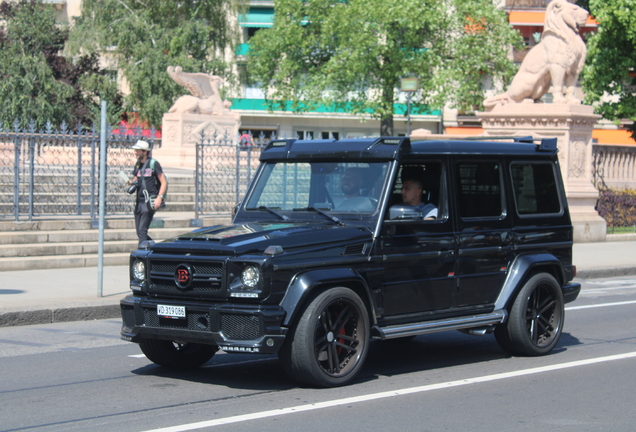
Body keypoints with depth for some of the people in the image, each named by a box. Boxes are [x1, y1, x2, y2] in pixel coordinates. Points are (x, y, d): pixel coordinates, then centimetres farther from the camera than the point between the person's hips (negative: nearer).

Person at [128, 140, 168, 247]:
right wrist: (131, 182, 0)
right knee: (139, 232, 7)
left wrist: (159, 197, -19)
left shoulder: (154, 164, -5)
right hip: (139, 202, 7)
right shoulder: (138, 165, 15)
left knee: (142, 231, -14)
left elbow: (164, 182, -6)